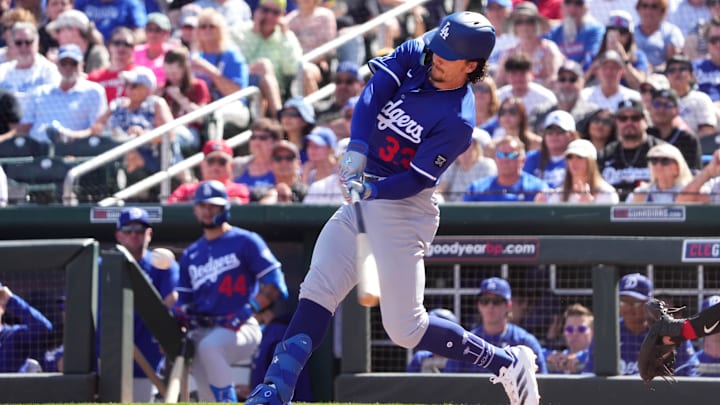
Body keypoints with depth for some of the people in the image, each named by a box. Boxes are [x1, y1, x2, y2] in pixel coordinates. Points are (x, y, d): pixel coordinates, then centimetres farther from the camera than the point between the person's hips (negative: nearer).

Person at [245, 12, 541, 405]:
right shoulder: (413, 56, 1)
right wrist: (357, 147, -25)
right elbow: (373, 91, -12)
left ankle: (508, 362, 7)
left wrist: (372, 190, -34)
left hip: (404, 207, -7)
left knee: (405, 329, -8)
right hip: (364, 194, 7)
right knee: (316, 293, -6)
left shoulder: (457, 120, -17)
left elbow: (417, 180, -20)